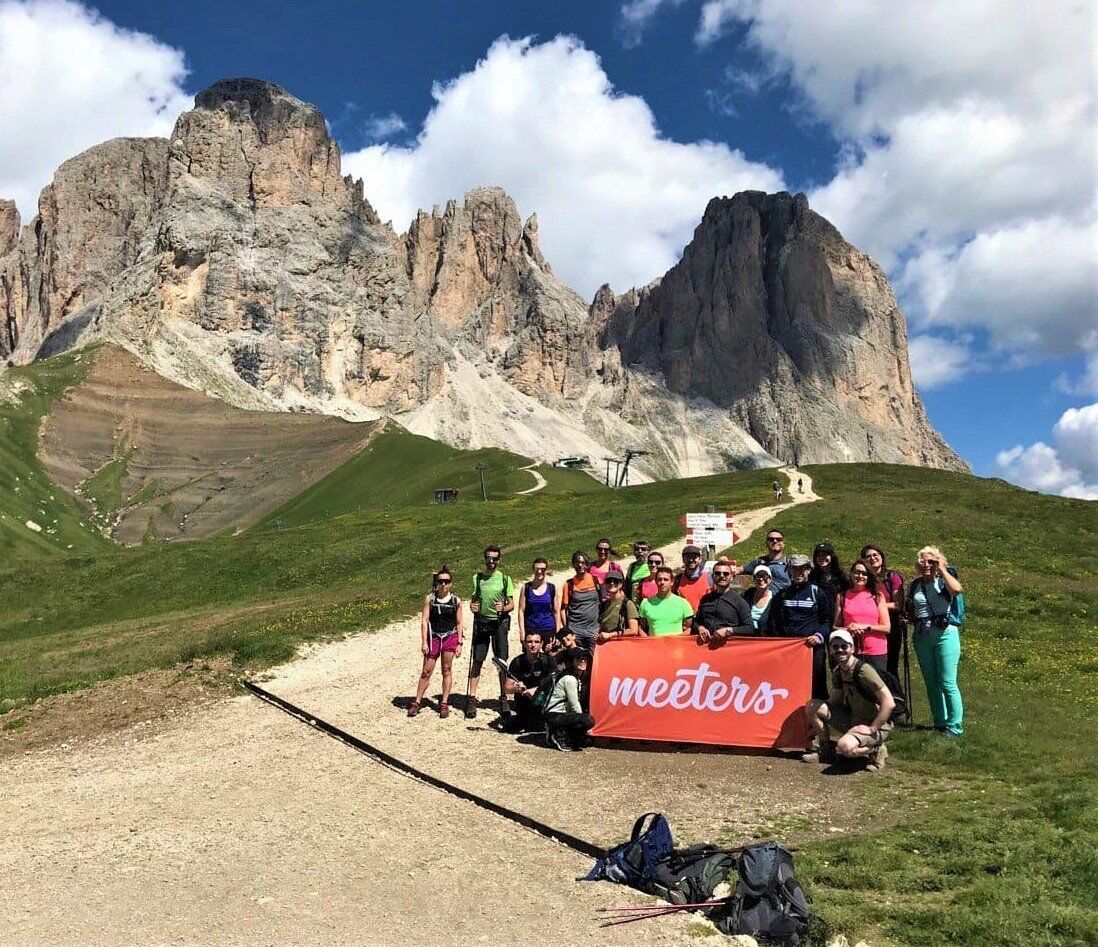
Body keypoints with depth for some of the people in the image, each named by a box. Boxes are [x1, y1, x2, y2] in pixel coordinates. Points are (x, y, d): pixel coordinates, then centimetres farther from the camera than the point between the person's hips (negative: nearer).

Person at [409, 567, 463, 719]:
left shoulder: (456, 601, 0)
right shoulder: (430, 598, -2)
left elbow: (459, 623, 4)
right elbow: (424, 620, -3)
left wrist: (459, 643, 1)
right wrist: (424, 642, -8)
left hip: (450, 637, 1)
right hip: (433, 637, 0)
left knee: (447, 670, 5)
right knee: (426, 671, 2)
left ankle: (444, 704, 14)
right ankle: (417, 702, 12)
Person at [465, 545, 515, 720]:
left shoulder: (505, 579, 3)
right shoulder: (477, 578, 7)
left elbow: (511, 604, 3)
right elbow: (473, 600, 14)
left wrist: (503, 608, -17)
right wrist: (472, 606, -8)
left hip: (500, 622, -1)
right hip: (481, 622, 1)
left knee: (502, 662, 1)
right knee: (477, 661, 0)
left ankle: (504, 698, 12)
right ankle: (471, 698, 5)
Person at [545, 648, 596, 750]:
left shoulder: (579, 678, 13)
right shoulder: (569, 678, -17)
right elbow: (574, 705, -16)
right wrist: (585, 725, -6)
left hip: (563, 714, 10)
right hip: (555, 716, -10)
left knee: (588, 741, 10)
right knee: (589, 720, -26)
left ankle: (558, 732, 11)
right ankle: (559, 736, -13)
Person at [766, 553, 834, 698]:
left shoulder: (817, 593, 9)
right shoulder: (782, 594, 17)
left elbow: (828, 620, 8)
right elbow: (772, 621, 20)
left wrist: (820, 635, -8)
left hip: (811, 646, -2)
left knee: (814, 686, -6)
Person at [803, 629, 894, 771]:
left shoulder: (863, 670, -23)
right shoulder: (837, 672, 3)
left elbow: (889, 703, -27)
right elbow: (834, 701, 14)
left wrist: (872, 728, -23)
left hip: (875, 725, -8)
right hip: (853, 721, 8)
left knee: (844, 747, -34)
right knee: (812, 706, -3)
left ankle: (876, 750, -3)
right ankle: (825, 749, 12)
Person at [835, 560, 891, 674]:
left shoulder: (877, 595, 7)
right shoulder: (842, 596, 9)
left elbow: (887, 627, 2)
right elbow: (836, 627, 8)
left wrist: (865, 627, -10)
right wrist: (848, 630, -12)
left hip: (876, 652, 0)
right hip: (851, 652, 1)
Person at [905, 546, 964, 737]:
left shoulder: (943, 581, -2)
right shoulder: (913, 586, 11)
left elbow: (957, 589, -25)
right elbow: (910, 610, 24)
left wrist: (942, 569, -14)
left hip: (945, 634, -5)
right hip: (922, 636, 5)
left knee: (947, 683, -7)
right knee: (931, 683, 11)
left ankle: (954, 725, 2)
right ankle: (940, 722, 21)